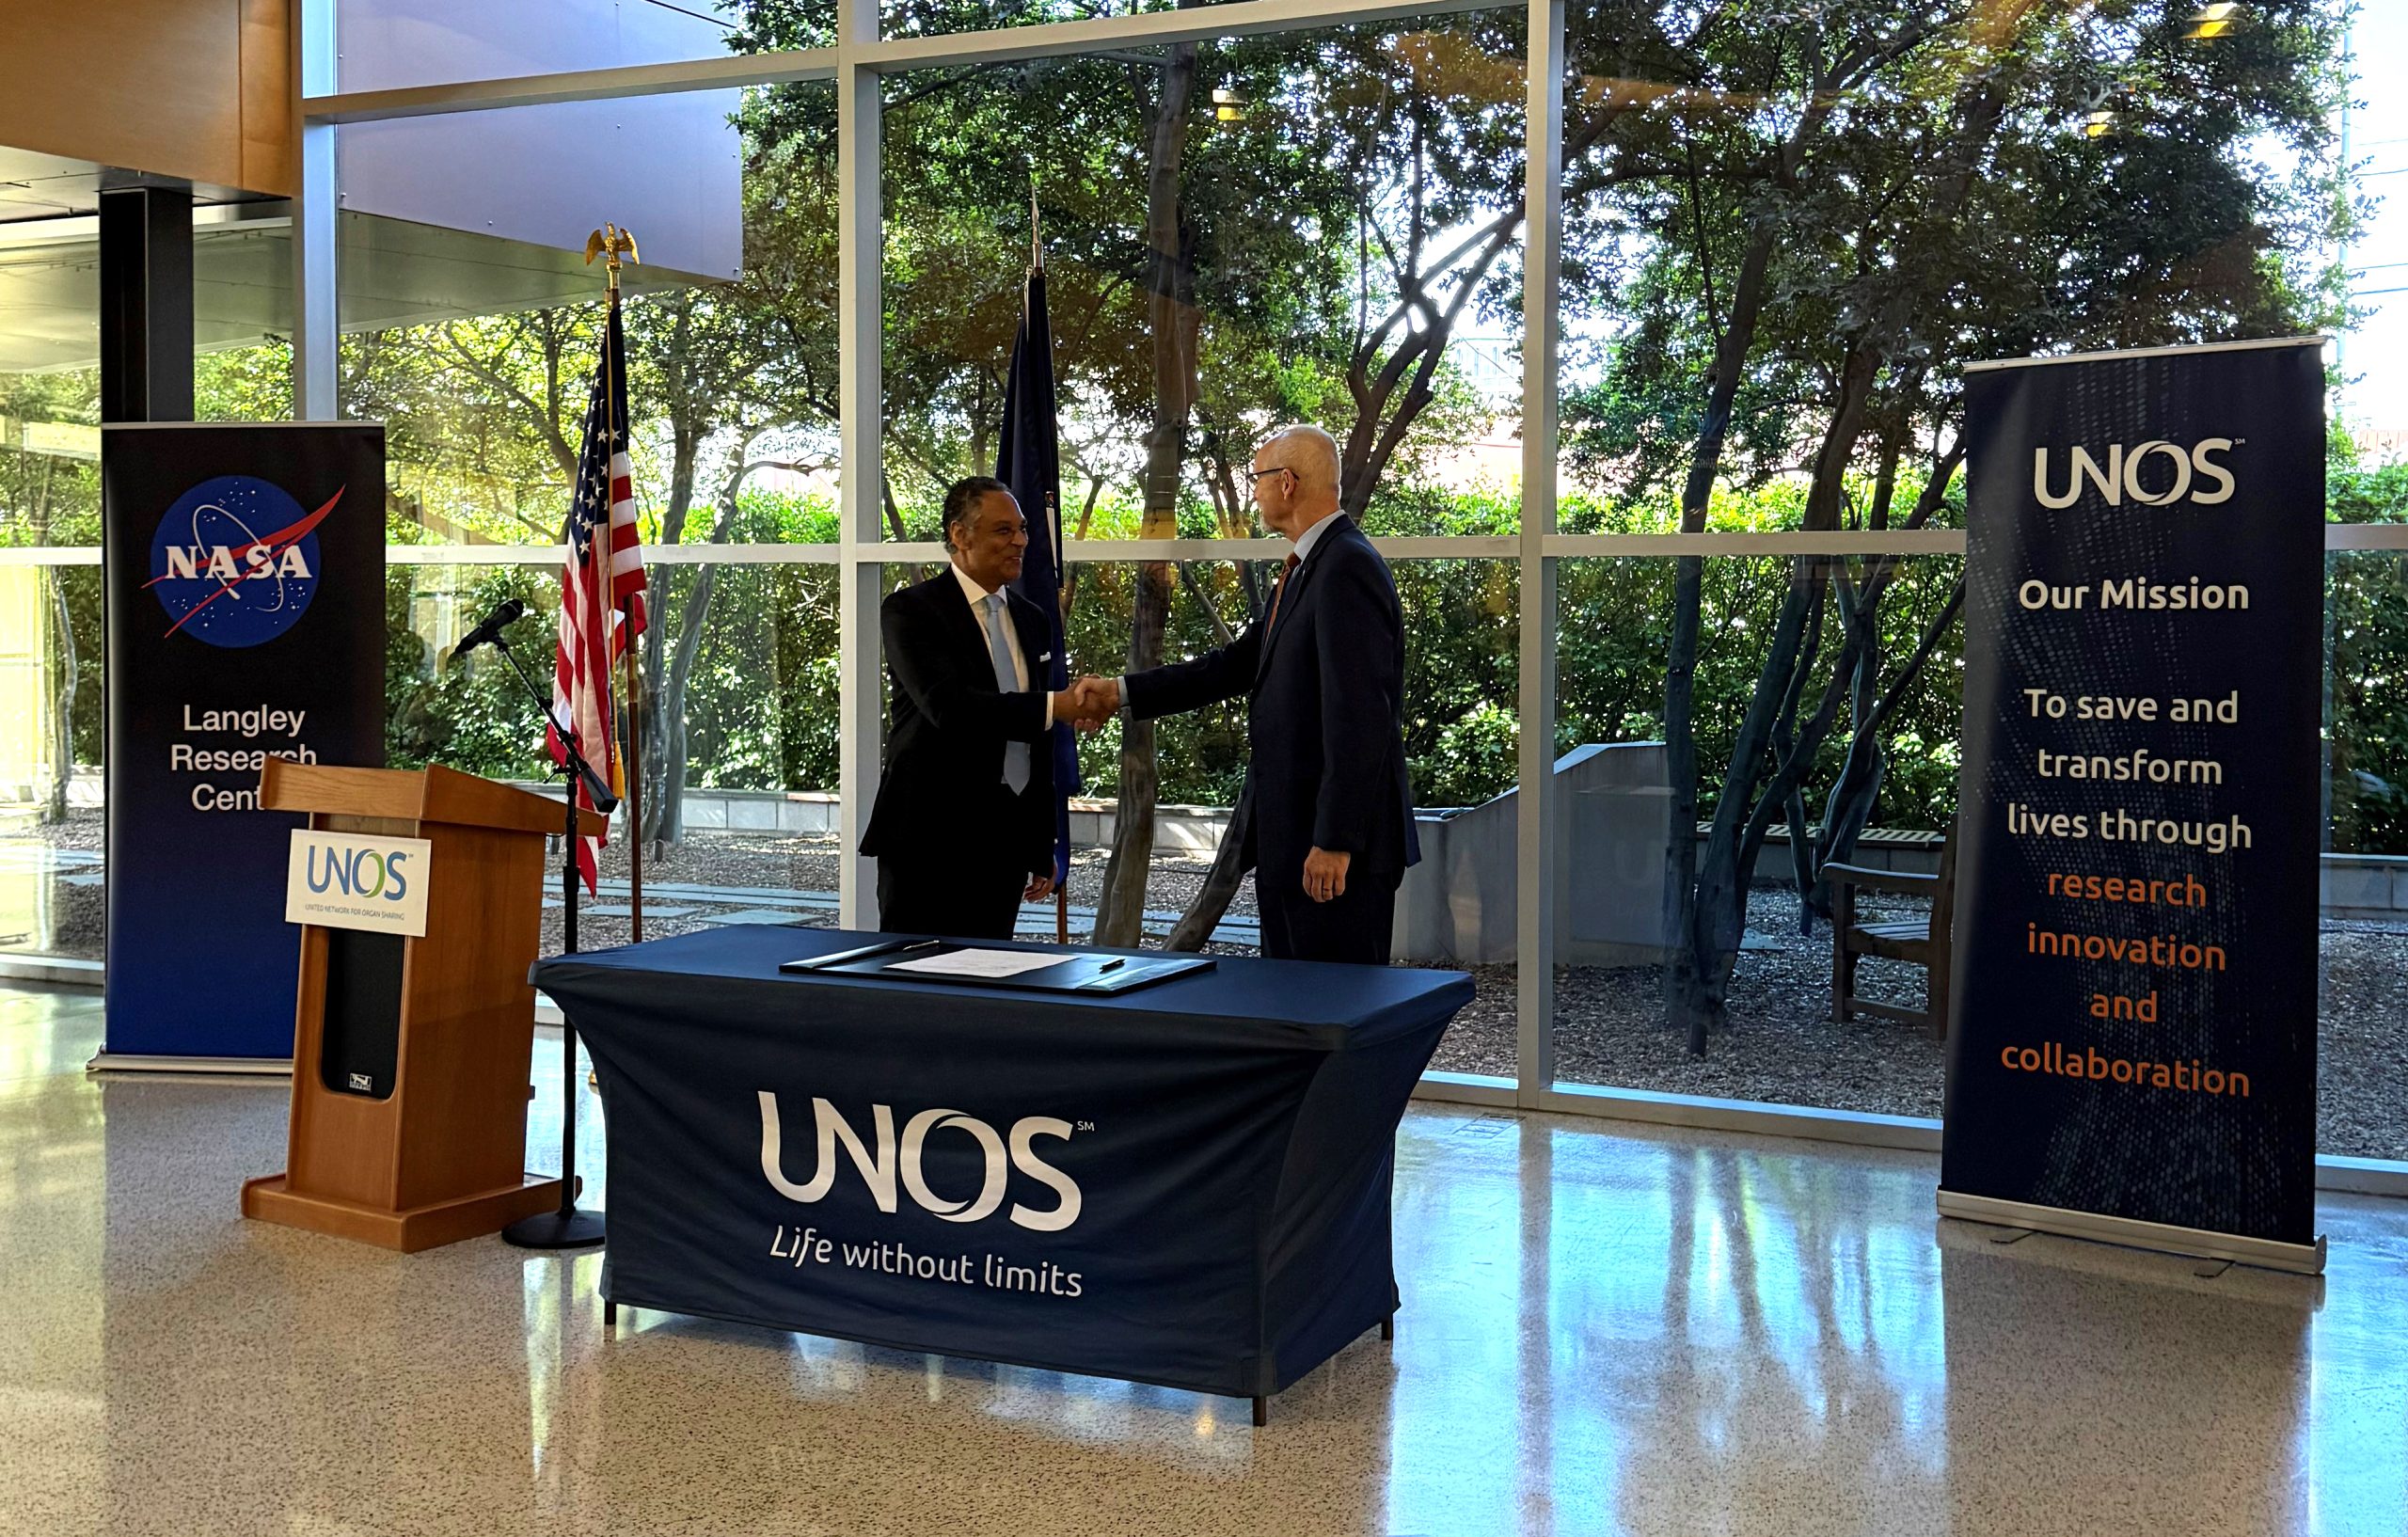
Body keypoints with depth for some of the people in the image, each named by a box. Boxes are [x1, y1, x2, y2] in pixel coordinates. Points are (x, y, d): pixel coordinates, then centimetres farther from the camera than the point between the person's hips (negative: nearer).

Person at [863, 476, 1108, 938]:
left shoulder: (1031, 619, 15)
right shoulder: (911, 610, -6)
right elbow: (948, 705, -23)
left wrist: (1042, 847, 19)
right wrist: (1053, 707, -30)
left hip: (1004, 841, 6)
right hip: (930, 838, -6)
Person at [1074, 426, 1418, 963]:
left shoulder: (1347, 567, -18)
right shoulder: (1309, 568, 15)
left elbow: (1359, 715, -23)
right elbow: (1240, 663, 19)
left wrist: (1335, 840, -24)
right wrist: (1122, 692, 16)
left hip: (1337, 842, -11)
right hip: (1289, 835, 11)